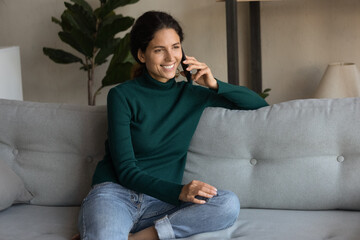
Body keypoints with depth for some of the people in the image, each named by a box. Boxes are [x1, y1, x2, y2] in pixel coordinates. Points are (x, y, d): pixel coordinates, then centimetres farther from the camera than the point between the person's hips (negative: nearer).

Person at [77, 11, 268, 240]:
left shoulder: (191, 94, 12)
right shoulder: (122, 96, -1)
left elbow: (260, 105, 18)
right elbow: (126, 170, -7)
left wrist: (215, 85, 1)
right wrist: (179, 191, -21)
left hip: (161, 203, 6)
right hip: (115, 193, -5)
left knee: (229, 204, -27)